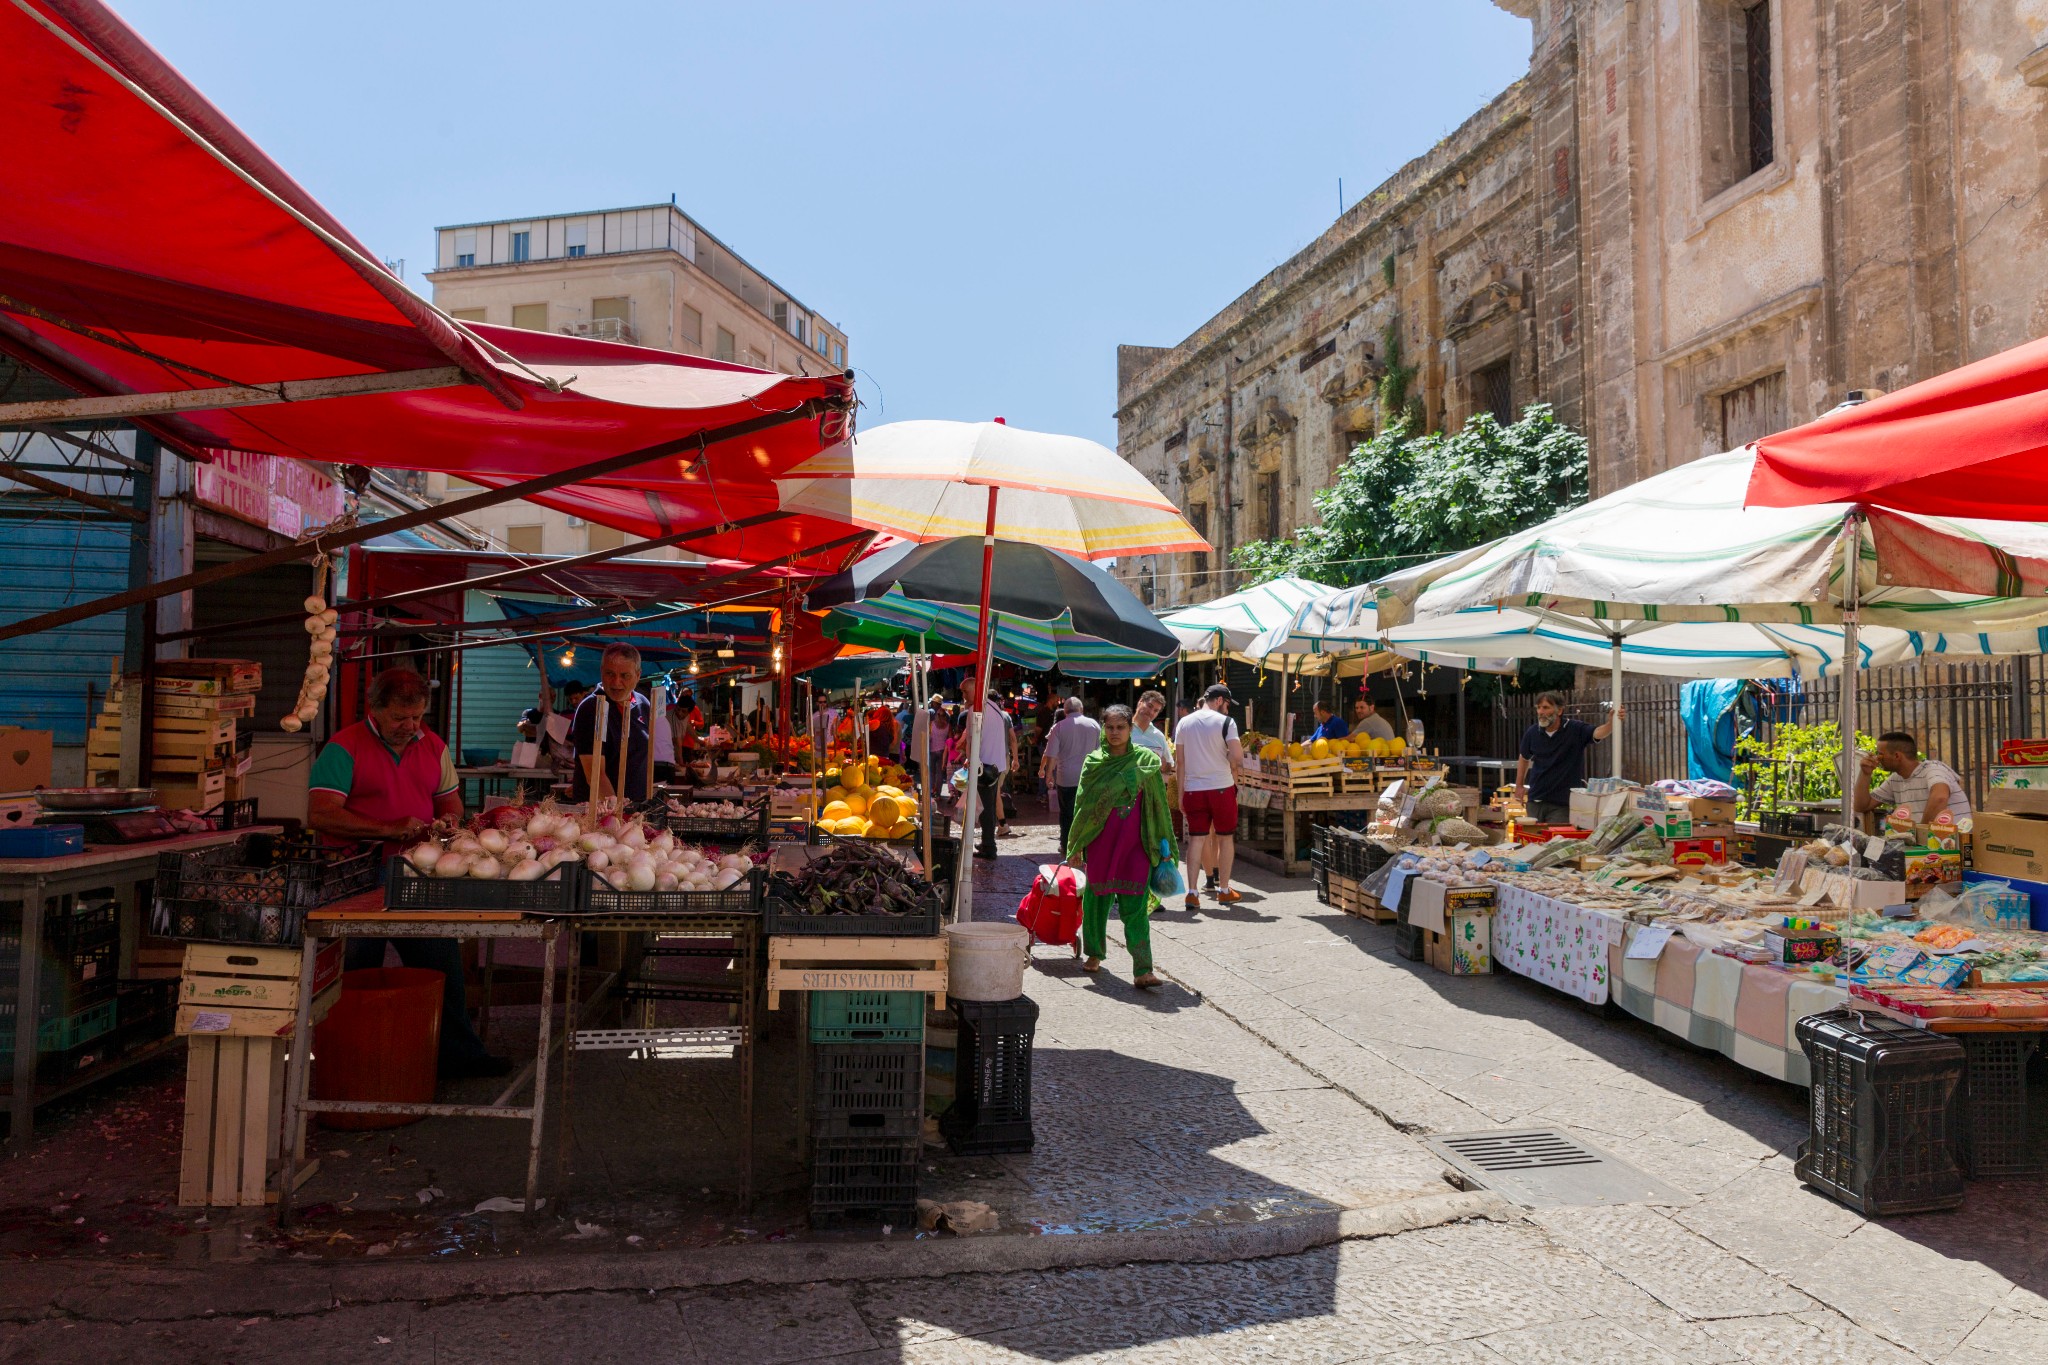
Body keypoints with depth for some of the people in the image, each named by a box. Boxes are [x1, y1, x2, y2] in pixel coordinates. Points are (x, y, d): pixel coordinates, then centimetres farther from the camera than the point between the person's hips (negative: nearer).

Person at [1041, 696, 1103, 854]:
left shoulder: (1059, 726, -6)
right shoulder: (1094, 725, 1)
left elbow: (1051, 754, -7)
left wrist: (1049, 774, 4)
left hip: (1066, 778, -1)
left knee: (1067, 813, 9)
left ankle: (1066, 845, 16)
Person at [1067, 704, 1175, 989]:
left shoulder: (1146, 760, 0)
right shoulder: (1093, 761, 4)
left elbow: (1159, 803, 3)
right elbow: (1082, 803, 9)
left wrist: (1164, 846, 3)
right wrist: (1075, 846, 9)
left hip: (1135, 842, -2)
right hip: (1100, 840, 2)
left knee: (1135, 906, -7)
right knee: (1097, 898, 12)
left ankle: (1142, 970, -9)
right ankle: (1094, 953, 32)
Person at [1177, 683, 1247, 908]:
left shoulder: (1183, 723, 7)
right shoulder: (1225, 722, -6)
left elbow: (1181, 762, 7)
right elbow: (1238, 758, -14)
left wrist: (1181, 794, 11)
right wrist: (1232, 764, 9)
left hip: (1193, 790, 3)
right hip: (1221, 788, -3)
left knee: (1196, 839, 6)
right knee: (1226, 838, 11)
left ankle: (1192, 893, 1)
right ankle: (1224, 891, 17)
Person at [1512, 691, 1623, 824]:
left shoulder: (1576, 730, -11)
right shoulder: (1532, 733, -1)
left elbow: (1598, 732, -30)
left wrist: (1611, 721, -51)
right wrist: (1519, 785, 17)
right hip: (1535, 801, 4)